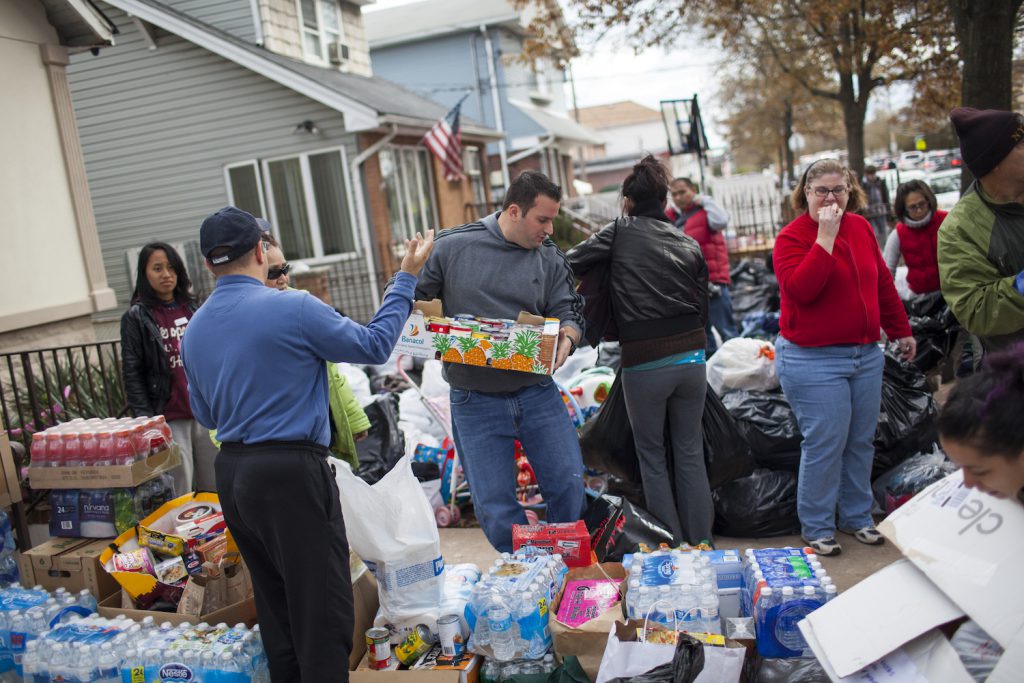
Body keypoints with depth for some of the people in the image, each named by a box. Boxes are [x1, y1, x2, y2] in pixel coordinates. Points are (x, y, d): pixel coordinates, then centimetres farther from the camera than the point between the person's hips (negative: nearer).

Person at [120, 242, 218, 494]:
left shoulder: (193, 308, 12)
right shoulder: (136, 317, -1)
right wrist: (146, 420, -11)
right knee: (180, 497, -1)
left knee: (215, 489, 10)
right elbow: (132, 374, -5)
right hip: (169, 419, -4)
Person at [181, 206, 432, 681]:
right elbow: (374, 345, -3)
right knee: (323, 610, 2)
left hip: (231, 476, 8)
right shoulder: (294, 308, -15)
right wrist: (406, 277, 6)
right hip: (292, 473, -7)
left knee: (276, 606, 20)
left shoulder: (194, 331, 6)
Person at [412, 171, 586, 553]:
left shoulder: (551, 259, 5)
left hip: (537, 392, 3)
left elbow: (568, 312, 2)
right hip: (475, 401, -2)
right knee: (495, 508, 1)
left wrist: (566, 340, -21)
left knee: (569, 485, 1)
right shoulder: (452, 247, -4)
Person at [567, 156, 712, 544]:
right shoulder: (690, 245, 8)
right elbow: (703, 309, 10)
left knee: (652, 454, 12)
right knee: (690, 450, 16)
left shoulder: (620, 233, -2)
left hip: (644, 364, -4)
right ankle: (701, 544, 23)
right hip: (691, 357, 4)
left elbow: (569, 266, -8)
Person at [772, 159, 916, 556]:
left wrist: (901, 330, 22)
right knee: (825, 444, -4)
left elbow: (883, 282, 18)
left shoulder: (860, 227, 8)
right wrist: (825, 237, -25)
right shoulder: (791, 237, -10)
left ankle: (857, 517, 29)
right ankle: (817, 528, 12)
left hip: (866, 355, 7)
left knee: (861, 441, 14)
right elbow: (801, 290, -27)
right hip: (814, 361, -6)